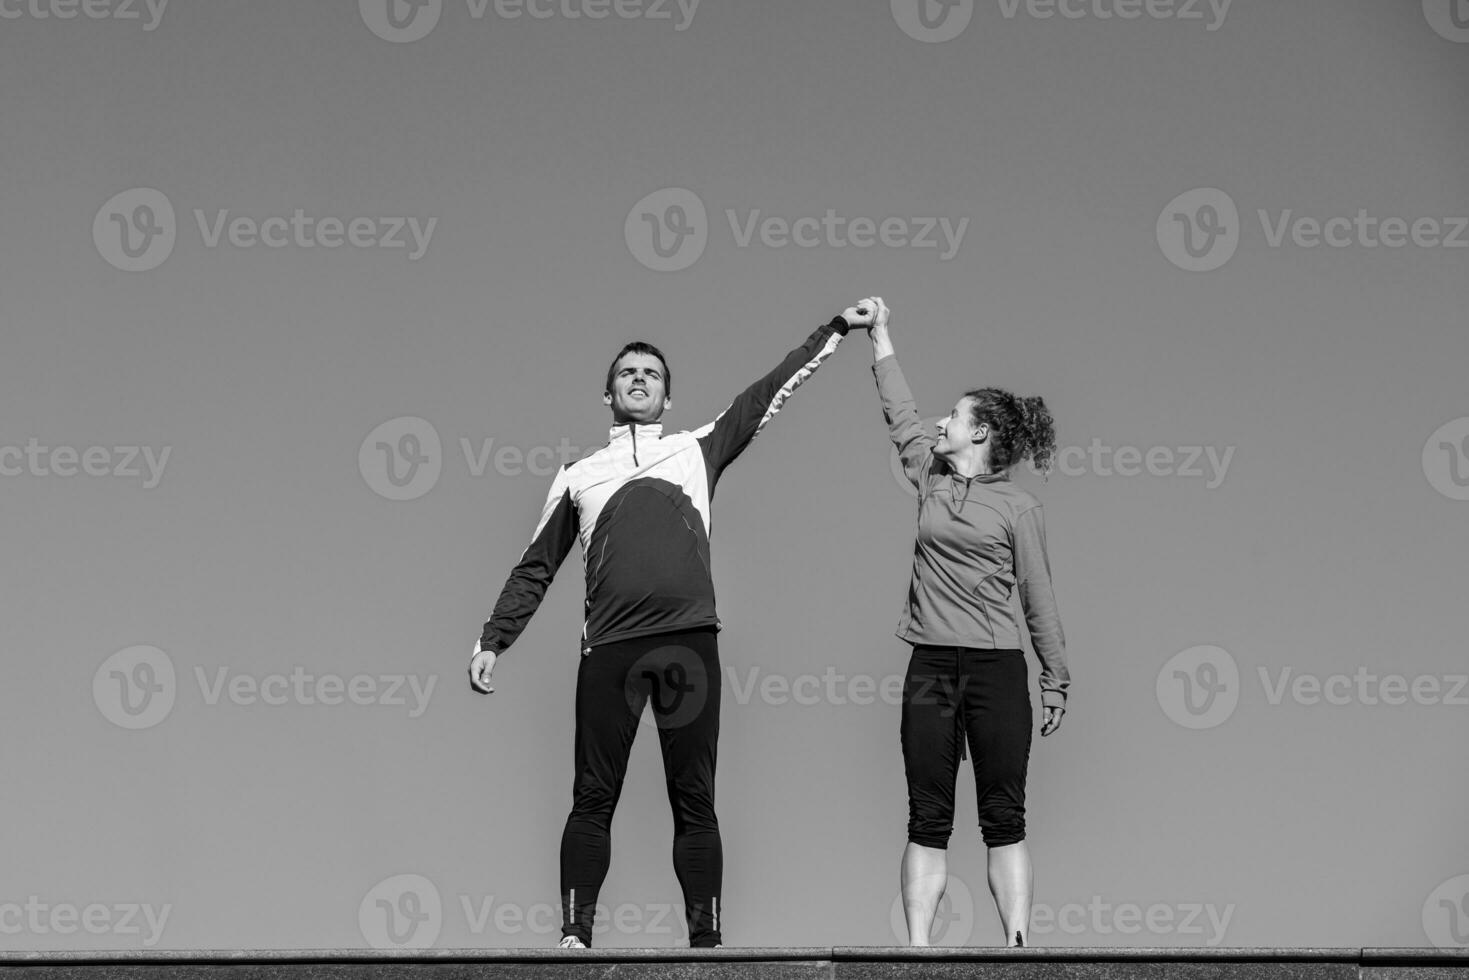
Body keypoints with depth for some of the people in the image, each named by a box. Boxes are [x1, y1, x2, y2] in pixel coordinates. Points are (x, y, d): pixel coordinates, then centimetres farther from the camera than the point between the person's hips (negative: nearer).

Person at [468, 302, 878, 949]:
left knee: (694, 800, 0)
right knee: (594, 798, -3)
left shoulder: (697, 450, 19)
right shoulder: (578, 477, 20)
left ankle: (705, 939, 0)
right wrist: (492, 641, 16)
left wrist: (839, 329, 15)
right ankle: (575, 935, -3)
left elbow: (769, 393, 18)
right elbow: (535, 569, 22)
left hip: (690, 644, 0)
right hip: (610, 649, 0)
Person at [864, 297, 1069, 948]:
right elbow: (900, 412, 22)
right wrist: (879, 335, 27)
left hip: (996, 669, -4)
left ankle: (1018, 944, -4)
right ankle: (916, 949, -1)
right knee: (928, 819, 1)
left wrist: (1055, 684, 2)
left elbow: (1039, 601, 1)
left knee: (1004, 819, -2)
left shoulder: (1017, 508, 0)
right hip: (930, 669, 4)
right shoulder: (931, 479, 12)